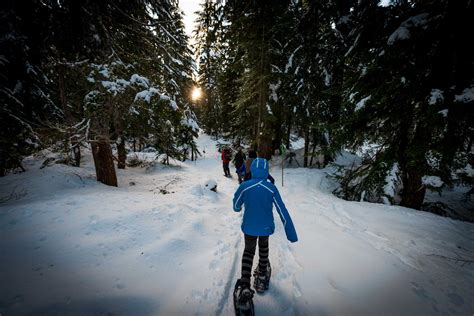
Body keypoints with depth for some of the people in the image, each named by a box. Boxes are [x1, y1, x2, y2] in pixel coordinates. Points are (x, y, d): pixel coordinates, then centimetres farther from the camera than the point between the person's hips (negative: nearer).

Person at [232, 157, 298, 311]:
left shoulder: (244, 186, -20)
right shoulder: (271, 188, -19)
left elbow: (236, 207, -4)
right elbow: (283, 212, -14)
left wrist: (239, 208, 21)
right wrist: (292, 234, -5)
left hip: (249, 227, -1)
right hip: (266, 227, 1)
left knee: (248, 252, 21)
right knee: (263, 248, 29)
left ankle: (244, 286, 12)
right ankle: (262, 275, 45)